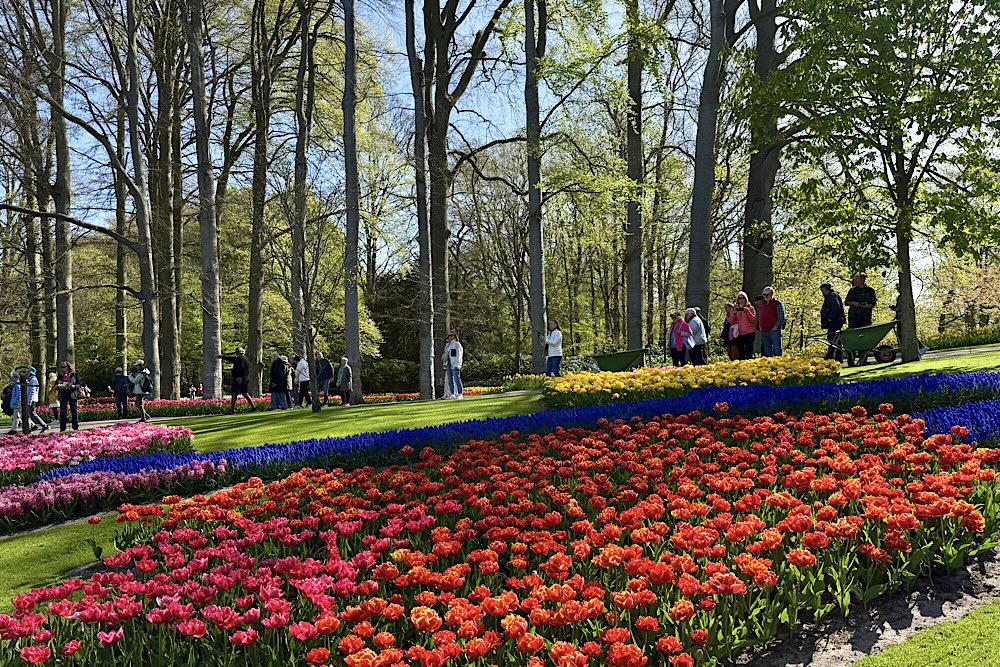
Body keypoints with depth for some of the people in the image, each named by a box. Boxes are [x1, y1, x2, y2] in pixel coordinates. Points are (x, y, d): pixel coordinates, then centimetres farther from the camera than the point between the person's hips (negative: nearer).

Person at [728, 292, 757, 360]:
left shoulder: (750, 308, 7)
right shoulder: (735, 308, 12)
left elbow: (754, 319, -3)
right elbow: (730, 321, 5)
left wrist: (747, 311, -13)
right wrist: (734, 313, -10)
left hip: (749, 333, -2)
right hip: (739, 334, 2)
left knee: (749, 353, -6)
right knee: (741, 353, 2)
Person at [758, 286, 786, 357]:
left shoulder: (778, 304, -3)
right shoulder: (762, 305, 16)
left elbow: (781, 317, -8)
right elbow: (759, 316, 25)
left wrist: (776, 326, -13)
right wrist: (760, 326, 13)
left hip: (774, 331, -6)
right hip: (764, 332, 7)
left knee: (777, 351, -6)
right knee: (767, 352, 11)